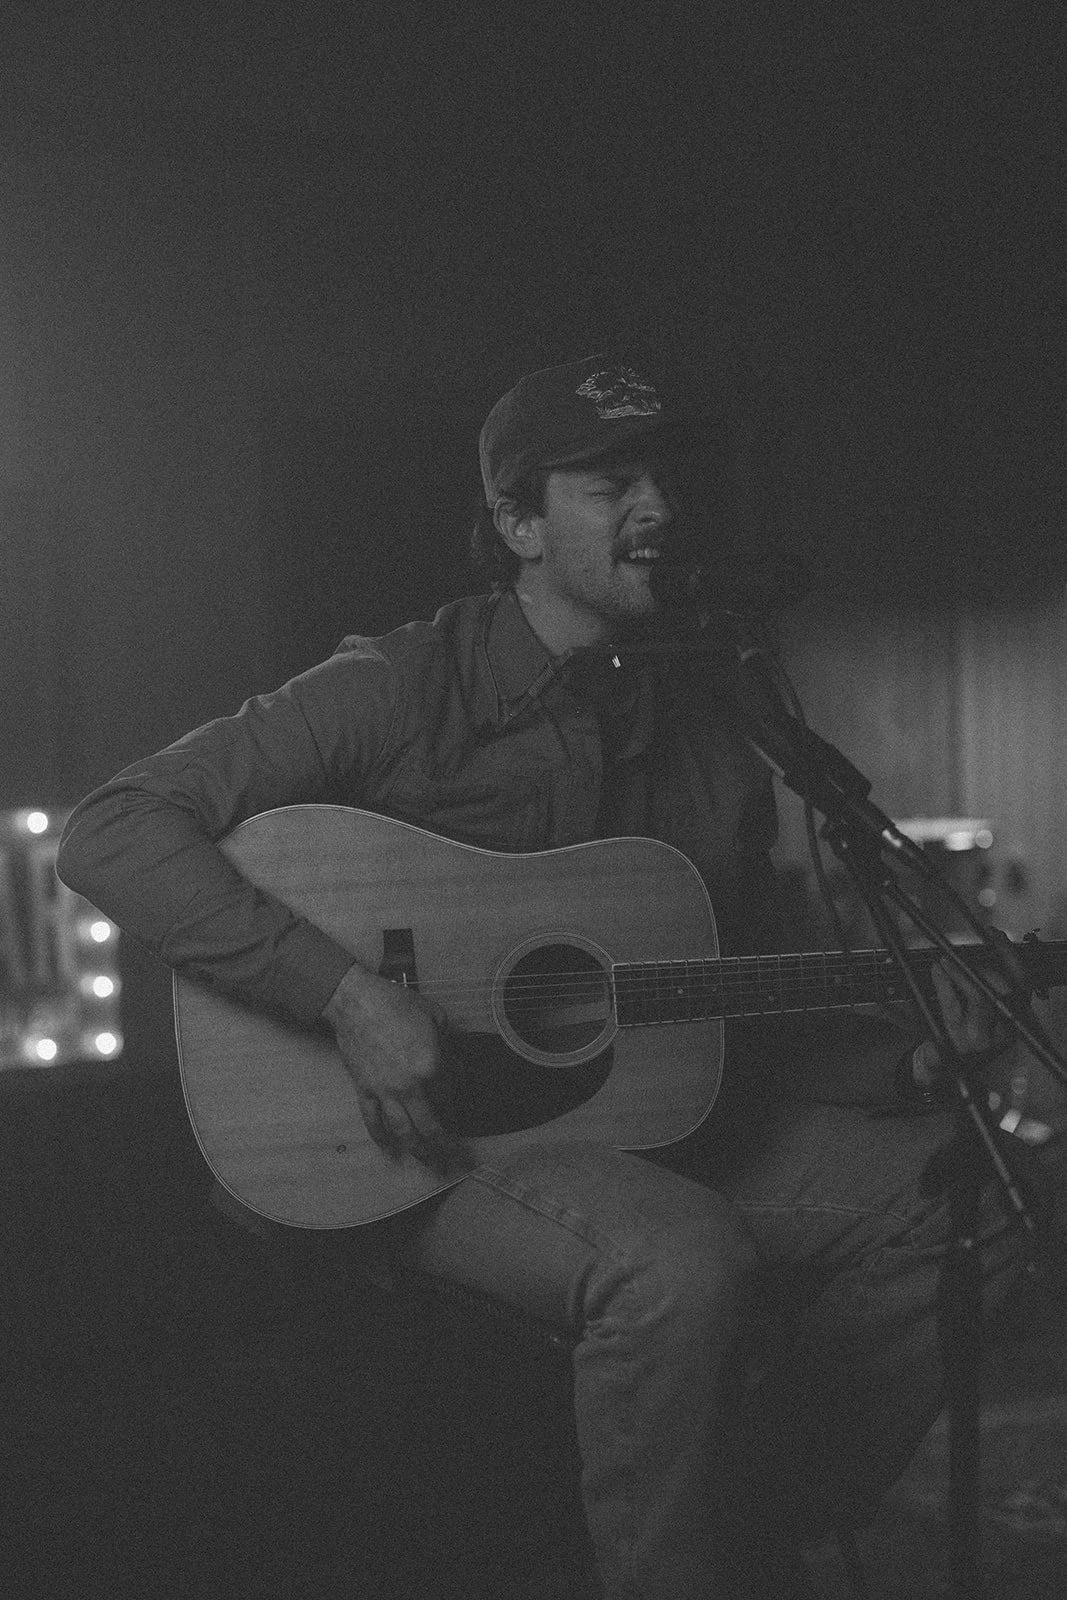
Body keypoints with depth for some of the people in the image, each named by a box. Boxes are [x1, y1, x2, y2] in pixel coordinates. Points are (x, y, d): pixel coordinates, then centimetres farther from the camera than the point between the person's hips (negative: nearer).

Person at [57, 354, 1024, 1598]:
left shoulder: (708, 720, 9)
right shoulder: (398, 692, -10)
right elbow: (108, 835, -18)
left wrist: (900, 1043, 0)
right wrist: (347, 995, -27)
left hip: (670, 1120, 7)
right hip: (433, 1135, -7)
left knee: (957, 1200, -9)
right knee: (683, 1262, -35)